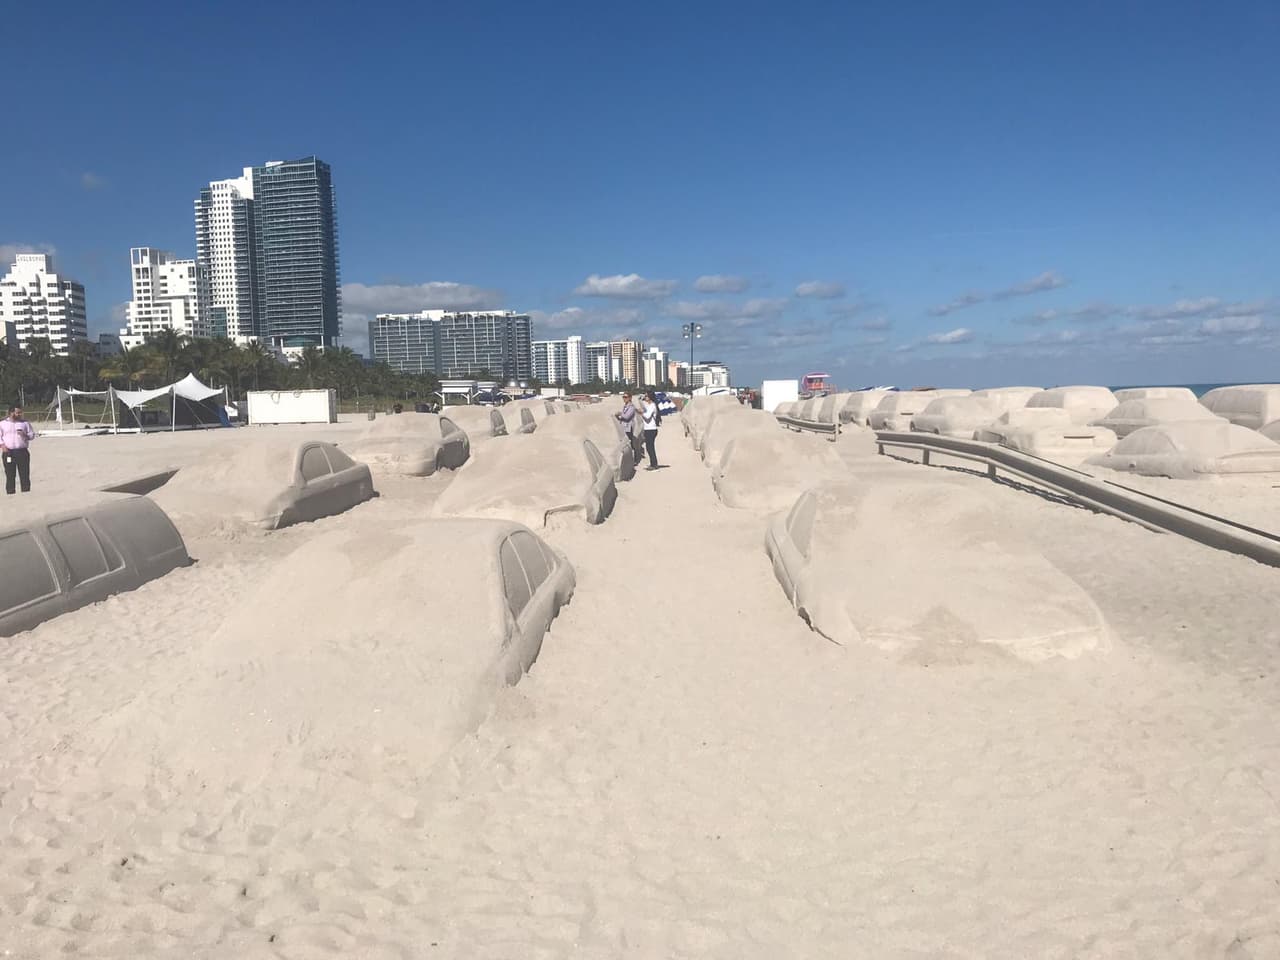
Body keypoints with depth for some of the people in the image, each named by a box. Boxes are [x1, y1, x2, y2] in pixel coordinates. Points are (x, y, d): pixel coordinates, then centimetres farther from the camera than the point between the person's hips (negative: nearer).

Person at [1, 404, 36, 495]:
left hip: (22, 451, 0)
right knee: (10, 475, 2)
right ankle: (10, 492, 7)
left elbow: (32, 434, 10)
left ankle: (26, 491, 2)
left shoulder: (24, 422, 9)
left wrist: (25, 435, -11)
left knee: (25, 474, -2)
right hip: (8, 452, 0)